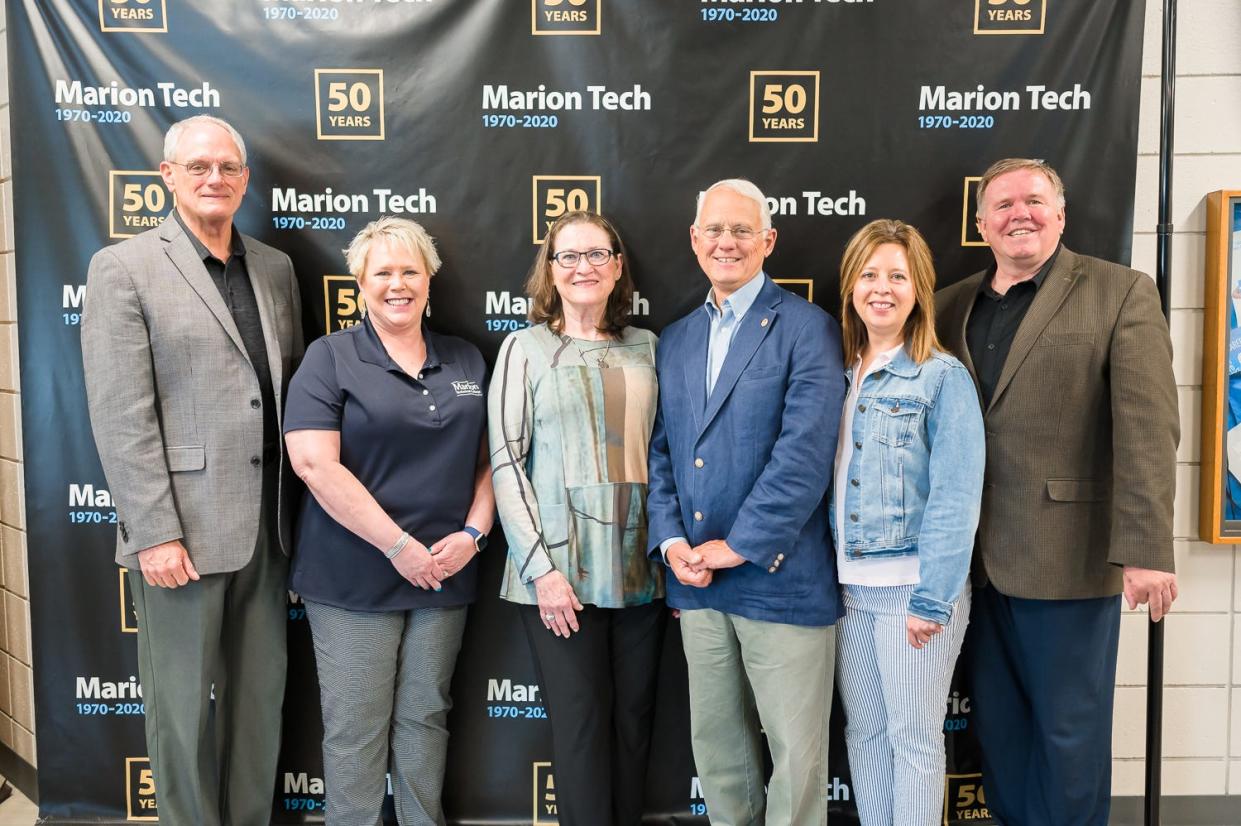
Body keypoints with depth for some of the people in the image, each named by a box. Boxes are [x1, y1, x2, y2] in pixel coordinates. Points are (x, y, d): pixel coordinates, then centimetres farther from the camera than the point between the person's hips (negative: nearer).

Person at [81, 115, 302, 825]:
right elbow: (120, 416, -10)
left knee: (261, 695, 14)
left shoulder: (276, 268, 11)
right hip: (182, 528, -4)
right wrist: (156, 532, -14)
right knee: (184, 702, 9)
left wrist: (298, 511, 8)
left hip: (266, 525, 5)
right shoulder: (123, 268, -4)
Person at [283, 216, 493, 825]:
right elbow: (314, 463, -15)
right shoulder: (330, 357, -4)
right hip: (354, 578, -3)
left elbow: (489, 458, 11)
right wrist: (398, 545, -17)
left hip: (446, 573, 4)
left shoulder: (466, 361, 9)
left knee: (425, 717, 15)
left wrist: (473, 533, -6)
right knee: (355, 728, 6)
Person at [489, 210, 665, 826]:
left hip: (640, 567, 3)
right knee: (580, 722, 3)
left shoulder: (645, 347, 10)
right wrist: (541, 567, -11)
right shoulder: (526, 348, 2)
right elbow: (505, 462, -4)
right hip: (558, 570, -3)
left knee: (634, 717, 10)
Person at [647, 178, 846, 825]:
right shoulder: (675, 340, 13)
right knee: (716, 747, 18)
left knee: (797, 752, 6)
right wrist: (672, 540, -3)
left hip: (781, 577, -5)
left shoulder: (807, 328, -6)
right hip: (697, 580, 6)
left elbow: (805, 451, -15)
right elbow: (661, 451, 11)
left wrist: (739, 546, -15)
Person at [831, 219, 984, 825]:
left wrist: (932, 599, -16)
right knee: (864, 733, 15)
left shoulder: (943, 377, -8)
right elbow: (825, 483, 8)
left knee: (913, 739, 7)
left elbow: (955, 498, -12)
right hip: (849, 587, 5)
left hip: (911, 586, -5)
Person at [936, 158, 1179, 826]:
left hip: (1069, 558, -4)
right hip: (978, 560, 5)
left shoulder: (1122, 293, -3)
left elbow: (1146, 429, -12)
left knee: (1070, 730, 10)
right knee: (998, 725, 17)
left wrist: (1146, 549, -18)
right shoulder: (951, 307, 10)